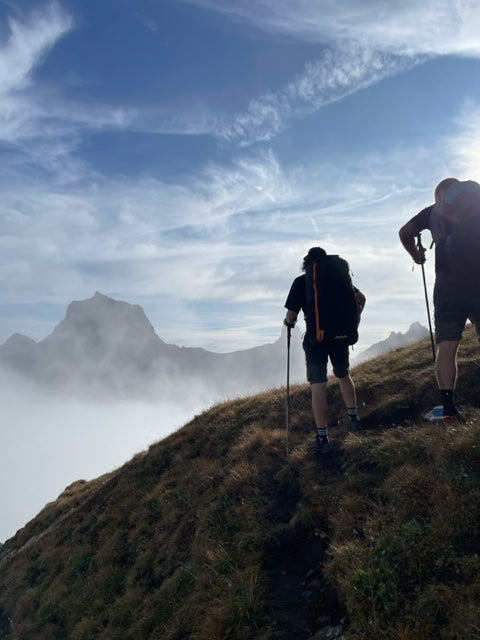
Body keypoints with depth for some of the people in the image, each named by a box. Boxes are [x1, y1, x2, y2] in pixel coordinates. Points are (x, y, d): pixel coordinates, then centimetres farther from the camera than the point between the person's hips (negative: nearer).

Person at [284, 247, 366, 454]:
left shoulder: (300, 282, -5)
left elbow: (291, 316, -8)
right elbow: (361, 297, 12)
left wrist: (288, 322, 14)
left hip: (315, 338, -4)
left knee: (318, 386, -2)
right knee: (343, 375, 27)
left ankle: (322, 438, -3)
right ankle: (353, 417, 33)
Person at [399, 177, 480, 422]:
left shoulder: (434, 210, 17)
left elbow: (405, 232, 18)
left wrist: (417, 255, 31)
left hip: (448, 281, 2)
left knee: (446, 346, 0)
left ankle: (449, 407, -7)